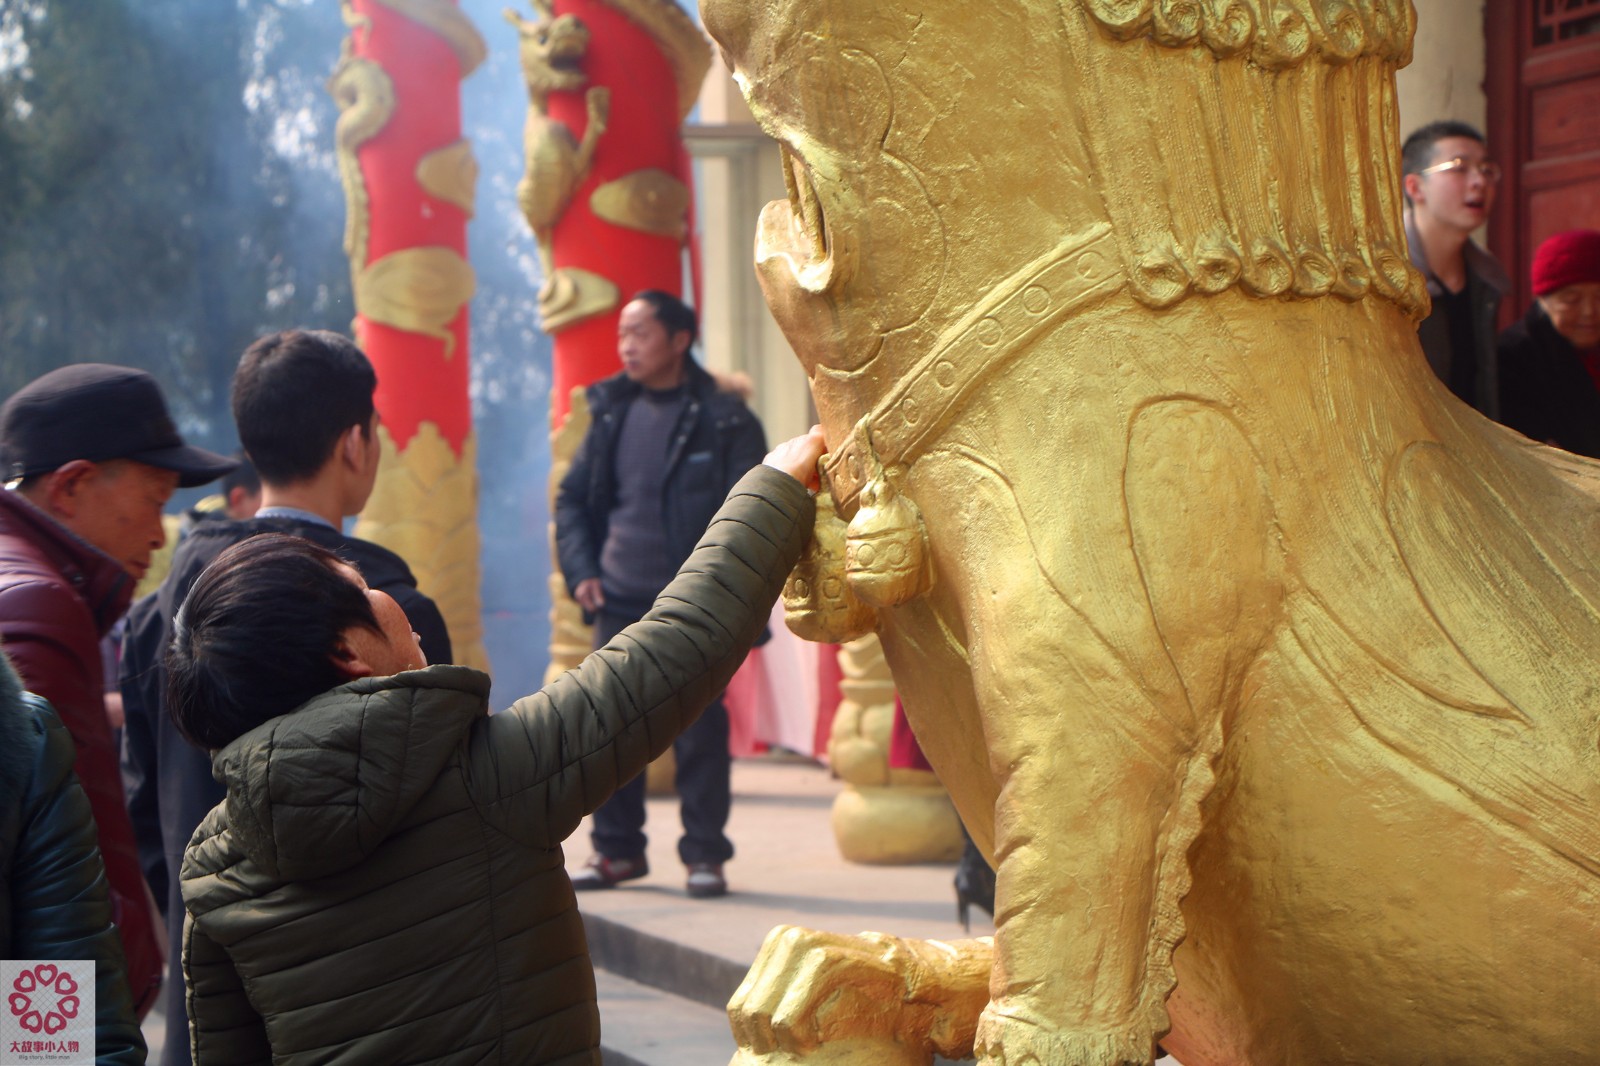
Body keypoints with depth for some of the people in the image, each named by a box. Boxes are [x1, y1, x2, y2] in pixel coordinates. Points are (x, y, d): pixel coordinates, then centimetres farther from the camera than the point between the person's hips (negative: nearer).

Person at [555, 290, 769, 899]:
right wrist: (581, 569, 6)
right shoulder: (612, 412, 10)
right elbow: (572, 498, 18)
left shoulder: (723, 420, -4)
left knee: (699, 729, -2)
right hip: (619, 601, 5)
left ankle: (705, 855, 7)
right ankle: (617, 848, 18)